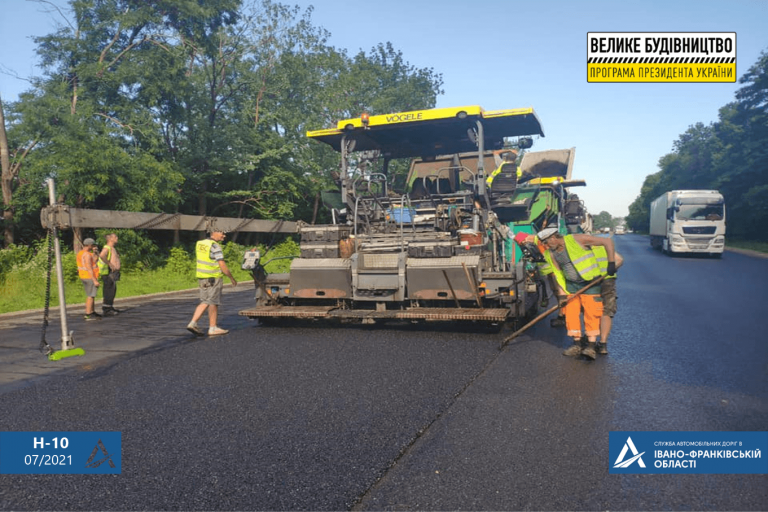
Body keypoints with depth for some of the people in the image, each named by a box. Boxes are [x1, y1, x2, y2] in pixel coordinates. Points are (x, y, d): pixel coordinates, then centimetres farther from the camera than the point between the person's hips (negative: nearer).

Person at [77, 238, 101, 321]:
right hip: (90, 277, -10)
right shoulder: (87, 255, -19)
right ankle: (88, 315, -6)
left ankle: (92, 312, 23)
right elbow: (89, 269, -23)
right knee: (91, 296, -6)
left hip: (83, 276, 10)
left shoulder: (80, 253, 12)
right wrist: (95, 280, -22)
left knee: (90, 295, 17)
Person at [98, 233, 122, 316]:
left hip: (113, 273, 10)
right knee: (109, 292, -9)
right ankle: (106, 310, -8)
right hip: (109, 273, -10)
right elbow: (102, 256, -34)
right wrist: (110, 264, -30)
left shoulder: (112, 248, 18)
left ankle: (110, 308, 26)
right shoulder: (107, 248, -14)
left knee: (113, 291, 17)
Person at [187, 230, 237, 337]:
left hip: (201, 278, 8)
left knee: (205, 302, 14)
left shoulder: (199, 244, 11)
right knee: (213, 303, 2)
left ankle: (193, 323, 4)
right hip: (213, 278, -7)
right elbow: (222, 266, -18)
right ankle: (213, 328, 9)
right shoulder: (215, 246, -15)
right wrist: (232, 278, -8)